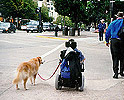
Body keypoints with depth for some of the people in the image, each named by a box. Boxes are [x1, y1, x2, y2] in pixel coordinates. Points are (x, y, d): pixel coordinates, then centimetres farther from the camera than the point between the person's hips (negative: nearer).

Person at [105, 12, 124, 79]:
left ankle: (116, 73, -3)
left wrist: (107, 41, 17)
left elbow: (107, 32, 10)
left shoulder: (112, 23, 8)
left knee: (115, 57, 3)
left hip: (114, 41, 1)